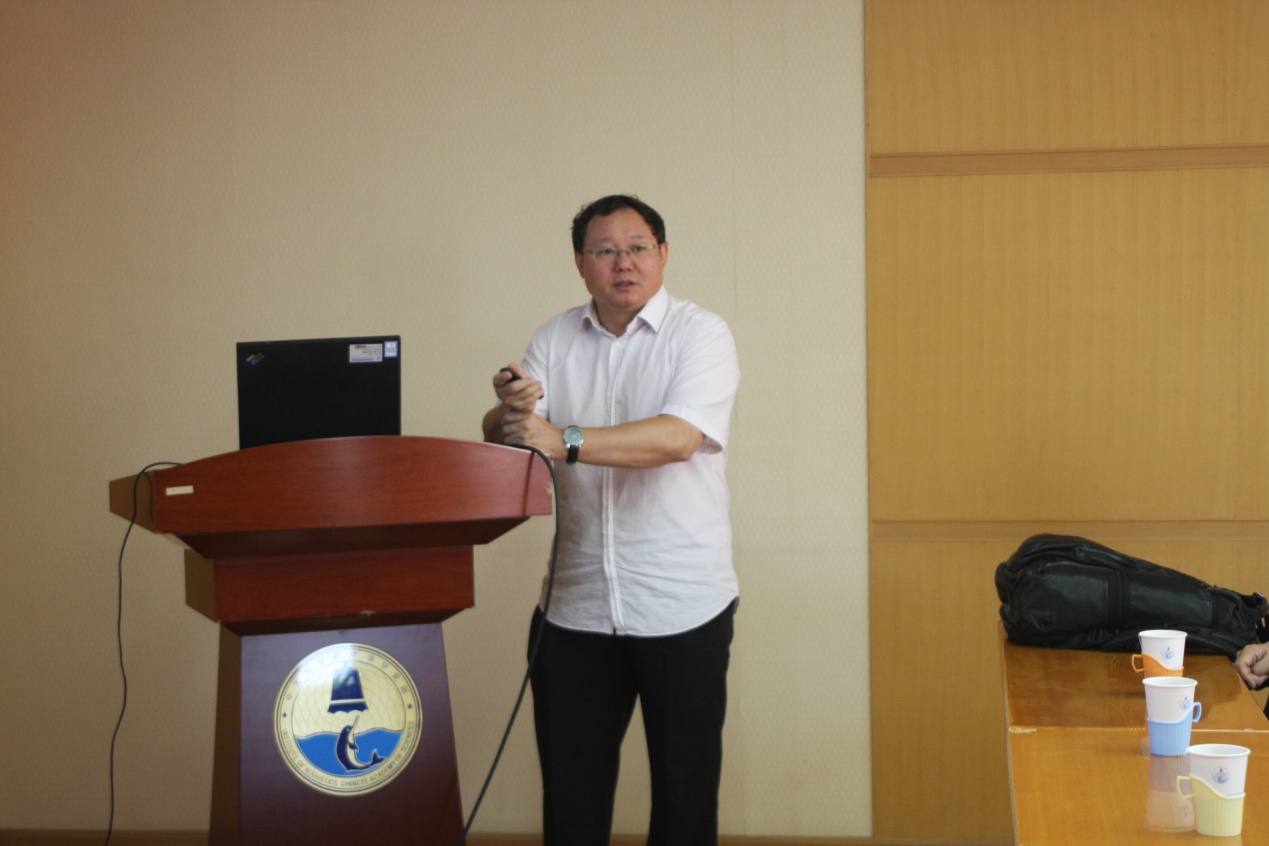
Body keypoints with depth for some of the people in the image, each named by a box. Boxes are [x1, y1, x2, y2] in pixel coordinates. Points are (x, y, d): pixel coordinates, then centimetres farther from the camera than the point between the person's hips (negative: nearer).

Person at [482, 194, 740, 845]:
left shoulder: (700, 335, -5)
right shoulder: (555, 340, 8)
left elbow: (678, 438, -21)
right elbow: (499, 438, 2)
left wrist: (564, 441, -30)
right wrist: (511, 411, -22)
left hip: (681, 606, -3)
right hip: (576, 604, 4)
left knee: (684, 782, 6)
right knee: (570, 788, 9)